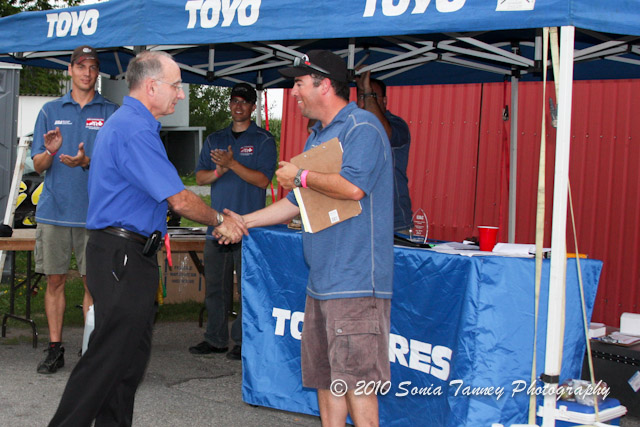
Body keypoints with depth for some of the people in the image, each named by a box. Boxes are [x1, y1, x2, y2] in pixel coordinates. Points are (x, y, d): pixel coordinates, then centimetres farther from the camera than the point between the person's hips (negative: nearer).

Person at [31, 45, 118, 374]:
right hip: (54, 210, 2)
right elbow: (37, 165, 10)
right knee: (55, 280, 5)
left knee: (93, 282, -1)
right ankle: (55, 349, 14)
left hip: (95, 211, -2)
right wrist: (49, 153, -13)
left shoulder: (111, 112, 6)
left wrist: (86, 162, -18)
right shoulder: (51, 111, 12)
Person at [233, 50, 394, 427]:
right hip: (322, 280, 10)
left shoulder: (362, 127, -10)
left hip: (355, 280, -10)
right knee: (324, 376, 13)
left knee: (354, 377, -8)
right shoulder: (318, 137, 21)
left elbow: (352, 187, -26)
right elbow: (297, 203, 28)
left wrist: (301, 176, -11)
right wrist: (243, 222, 23)